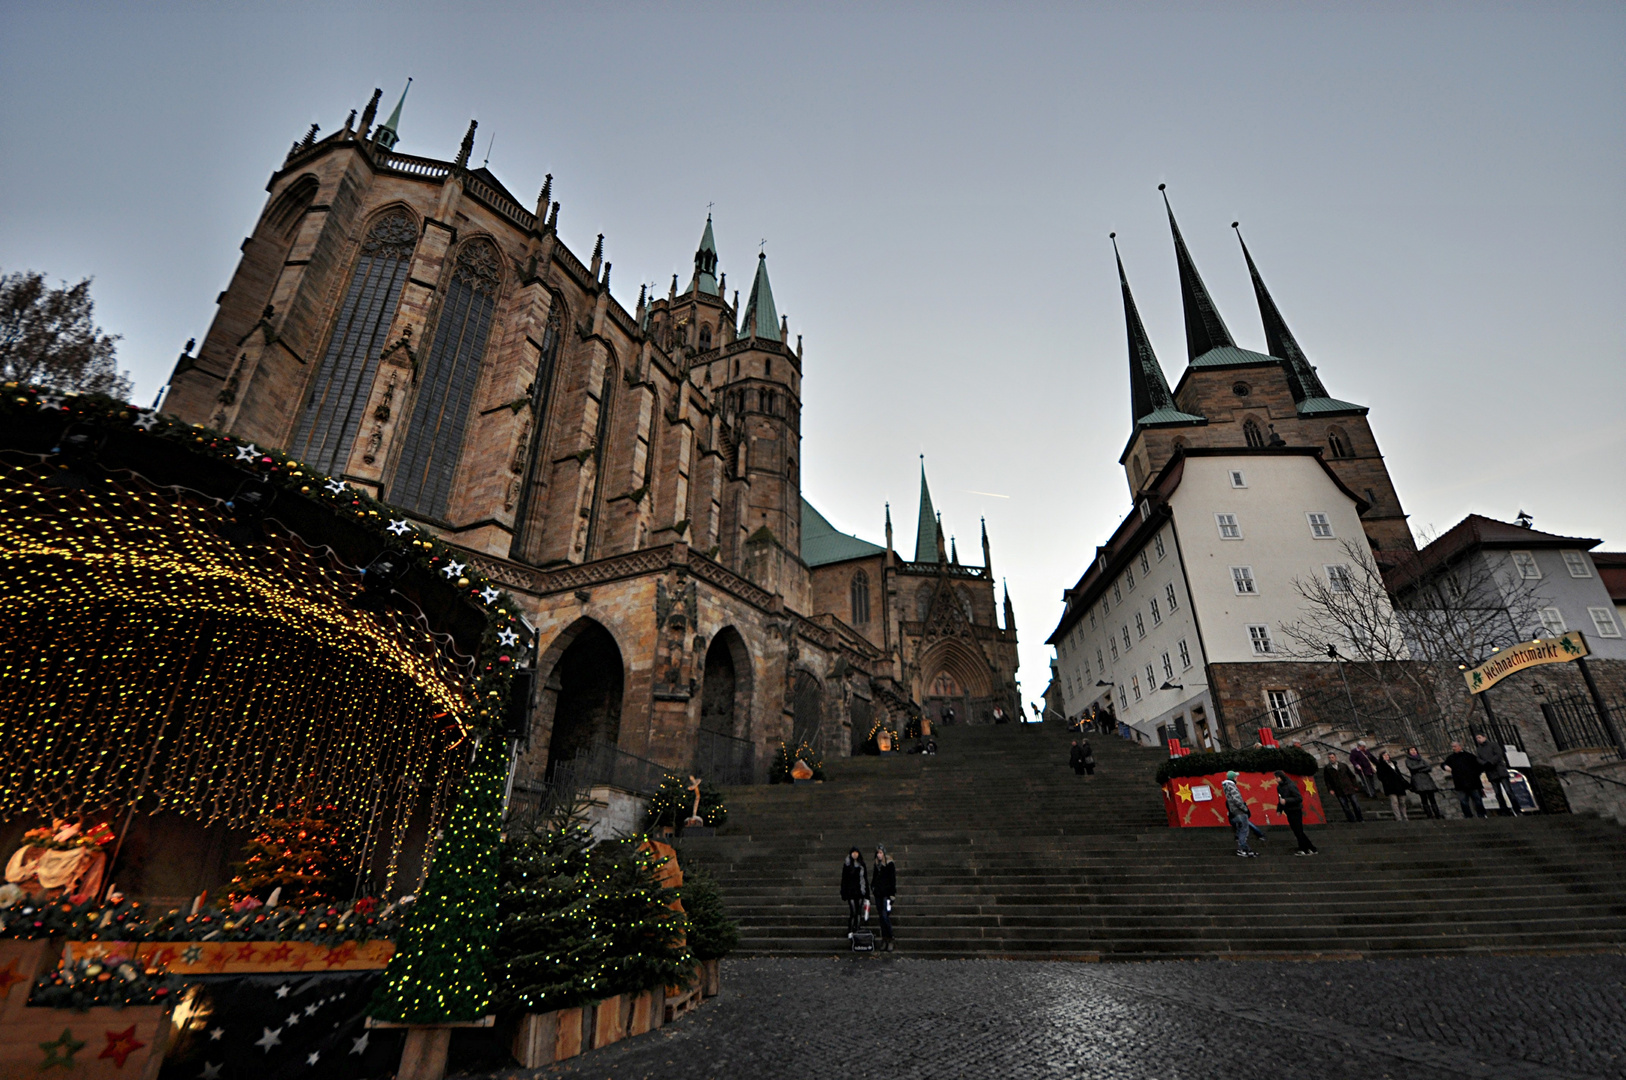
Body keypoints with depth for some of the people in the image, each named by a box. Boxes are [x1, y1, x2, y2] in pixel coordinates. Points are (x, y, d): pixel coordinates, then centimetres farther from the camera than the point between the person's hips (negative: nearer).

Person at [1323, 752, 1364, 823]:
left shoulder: (1343, 765, 3)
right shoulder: (1327, 769, -2)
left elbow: (1351, 775, 10)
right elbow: (1327, 780, 1)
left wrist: (1355, 785, 7)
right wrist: (1330, 789, -5)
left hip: (1349, 788, 1)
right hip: (1339, 791, -1)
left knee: (1355, 803, 7)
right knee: (1345, 806, 1)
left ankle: (1360, 818, 23)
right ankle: (1351, 819, 12)